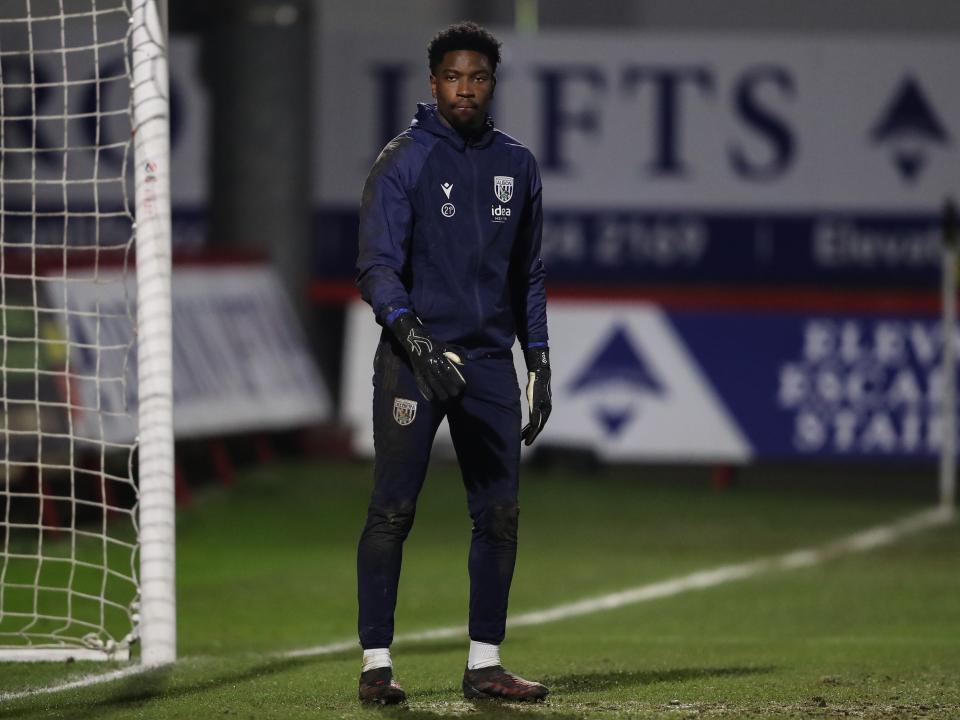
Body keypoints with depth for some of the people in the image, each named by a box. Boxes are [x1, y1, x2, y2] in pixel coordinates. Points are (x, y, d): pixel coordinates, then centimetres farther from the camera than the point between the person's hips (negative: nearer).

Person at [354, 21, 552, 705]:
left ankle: (484, 664, 10)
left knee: (500, 513, 3)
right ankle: (377, 662, -7)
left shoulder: (517, 165, 12)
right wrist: (413, 337, -28)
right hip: (413, 359, -5)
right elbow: (378, 266, -13)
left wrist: (540, 362, 13)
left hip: (490, 360, 5)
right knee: (393, 510, -9)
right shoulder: (402, 162, -4)